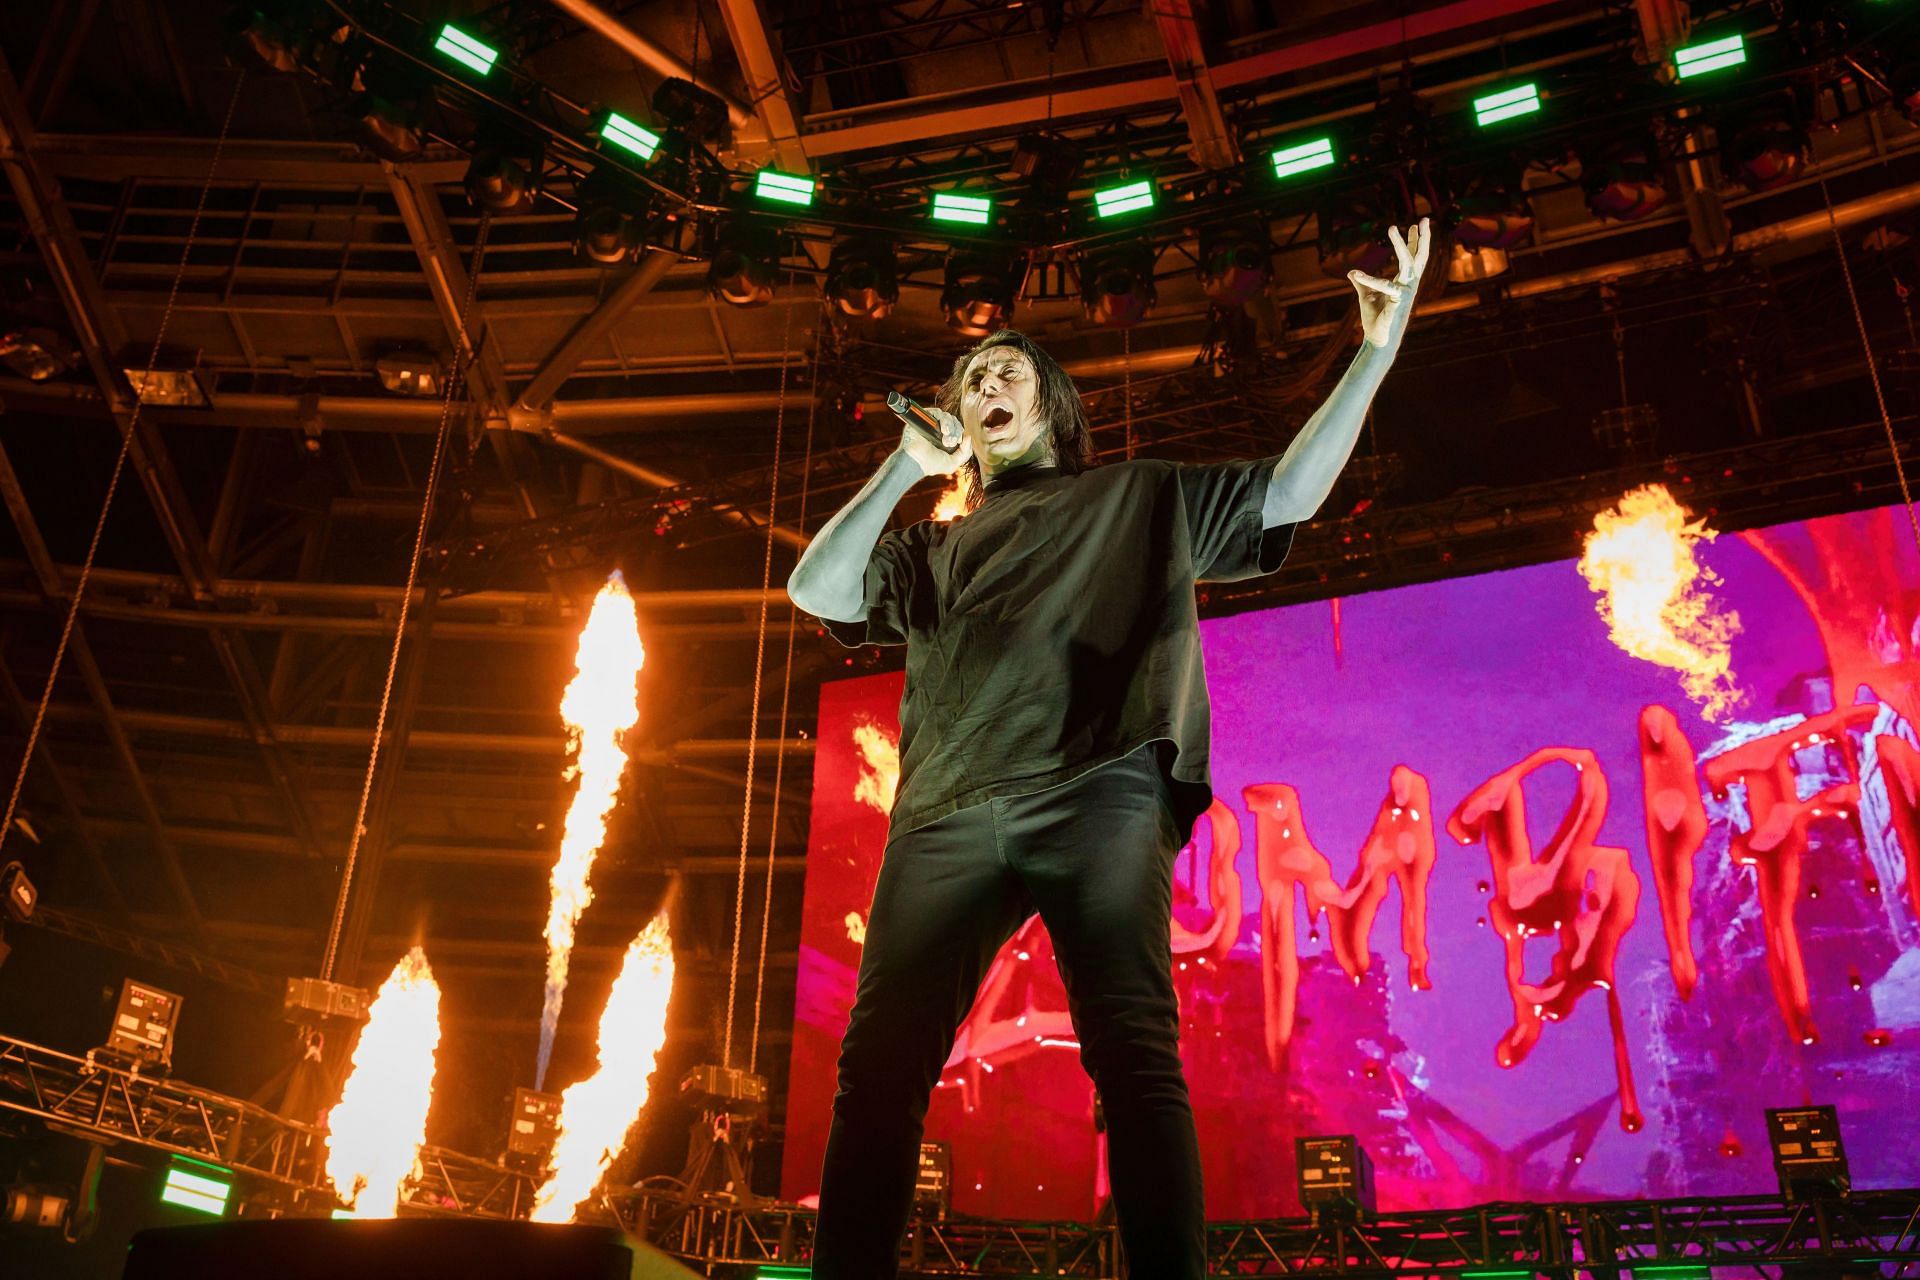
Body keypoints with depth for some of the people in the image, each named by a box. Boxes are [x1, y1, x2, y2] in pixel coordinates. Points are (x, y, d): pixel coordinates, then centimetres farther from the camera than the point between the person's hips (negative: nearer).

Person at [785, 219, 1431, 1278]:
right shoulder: (939, 545, 32)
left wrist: (1374, 354, 13)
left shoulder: (1146, 498, 28)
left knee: (1135, 1054, -14)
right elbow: (818, 592, 19)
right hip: (948, 811, 3)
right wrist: (905, 466, 13)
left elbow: (1288, 493, 20)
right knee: (881, 1062, -9)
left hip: (1100, 794, -2)